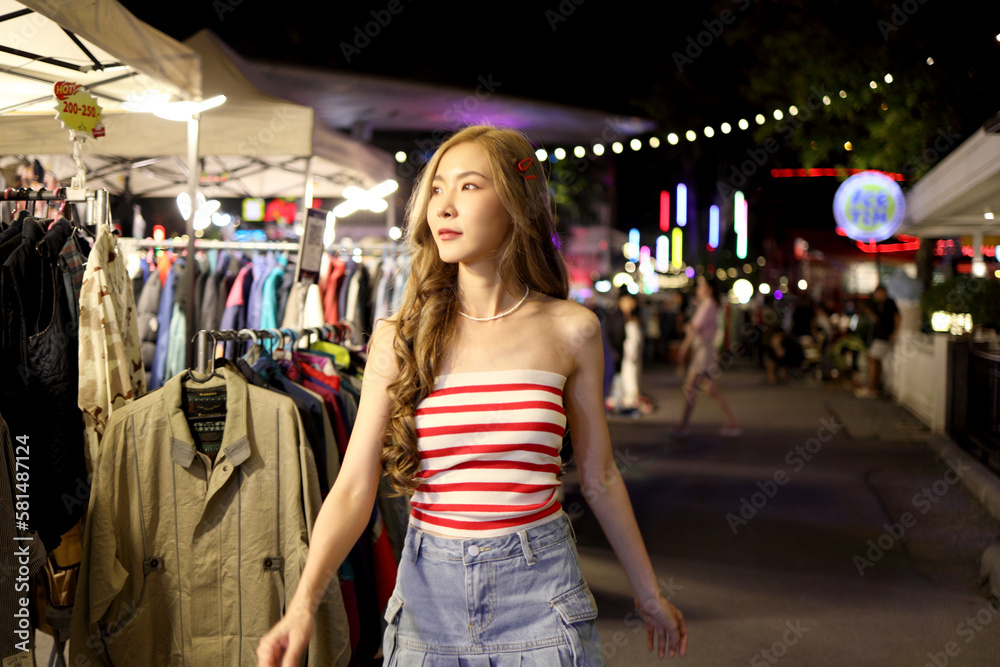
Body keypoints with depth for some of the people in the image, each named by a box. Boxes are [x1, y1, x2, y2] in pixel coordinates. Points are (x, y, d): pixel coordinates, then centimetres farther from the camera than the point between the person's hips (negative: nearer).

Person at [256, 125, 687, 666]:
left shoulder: (570, 331, -3)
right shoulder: (398, 339, -2)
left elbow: (599, 478, 7)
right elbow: (354, 487, -6)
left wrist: (649, 595, 14)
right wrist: (303, 603, -20)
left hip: (538, 590, 0)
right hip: (429, 587, 1)